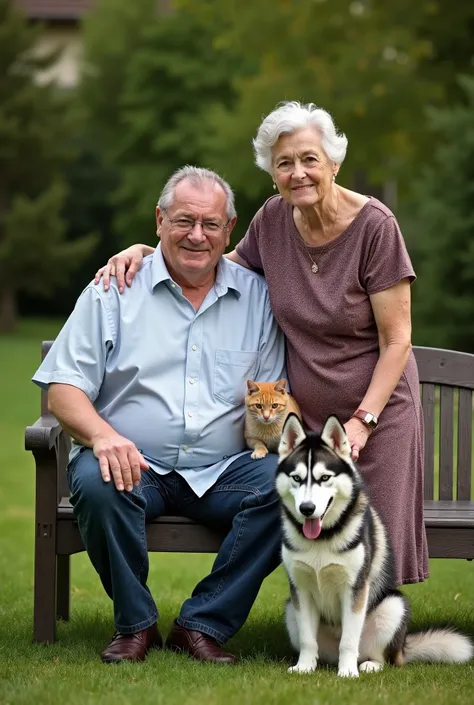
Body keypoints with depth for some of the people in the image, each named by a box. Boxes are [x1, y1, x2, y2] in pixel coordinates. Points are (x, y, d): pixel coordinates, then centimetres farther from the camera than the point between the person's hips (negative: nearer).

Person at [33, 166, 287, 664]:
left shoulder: (257, 297, 10)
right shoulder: (114, 290, 4)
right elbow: (63, 388, -2)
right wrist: (102, 435, -23)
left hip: (221, 472, 2)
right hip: (133, 464, -2)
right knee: (96, 483, -34)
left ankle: (203, 624, -17)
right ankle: (135, 624, -12)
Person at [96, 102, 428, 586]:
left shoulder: (373, 224, -15)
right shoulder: (273, 219, -2)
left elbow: (397, 338, -13)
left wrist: (363, 420, -19)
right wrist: (144, 251, 3)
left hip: (375, 407, -4)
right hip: (304, 414, 4)